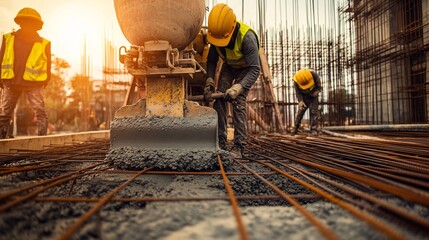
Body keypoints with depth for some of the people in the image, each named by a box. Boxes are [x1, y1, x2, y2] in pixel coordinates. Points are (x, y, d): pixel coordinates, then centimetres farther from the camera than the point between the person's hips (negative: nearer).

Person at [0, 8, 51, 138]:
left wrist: (45, 82, 1)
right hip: (11, 82, 2)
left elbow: (47, 65, 6)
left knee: (40, 112, -7)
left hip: (34, 84, -2)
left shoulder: (44, 44, 3)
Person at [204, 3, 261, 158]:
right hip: (229, 65, 5)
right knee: (219, 98, -10)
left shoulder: (247, 37, -37)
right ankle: (220, 142, -4)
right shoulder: (216, 33, -22)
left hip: (246, 68, -4)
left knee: (238, 102, -18)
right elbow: (211, 61, -9)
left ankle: (239, 147, -13)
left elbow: (255, 70, -37)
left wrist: (238, 88, -49)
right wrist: (209, 81, -24)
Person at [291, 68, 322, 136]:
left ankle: (313, 129, -9)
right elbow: (298, 93, -18)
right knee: (300, 111, -6)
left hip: (313, 95, 0)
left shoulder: (314, 75, -29)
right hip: (304, 96, 0)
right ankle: (295, 128, 4)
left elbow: (319, 86, -14)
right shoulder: (296, 82, -28)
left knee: (314, 112, -11)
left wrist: (316, 91, -33)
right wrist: (300, 101, -34)